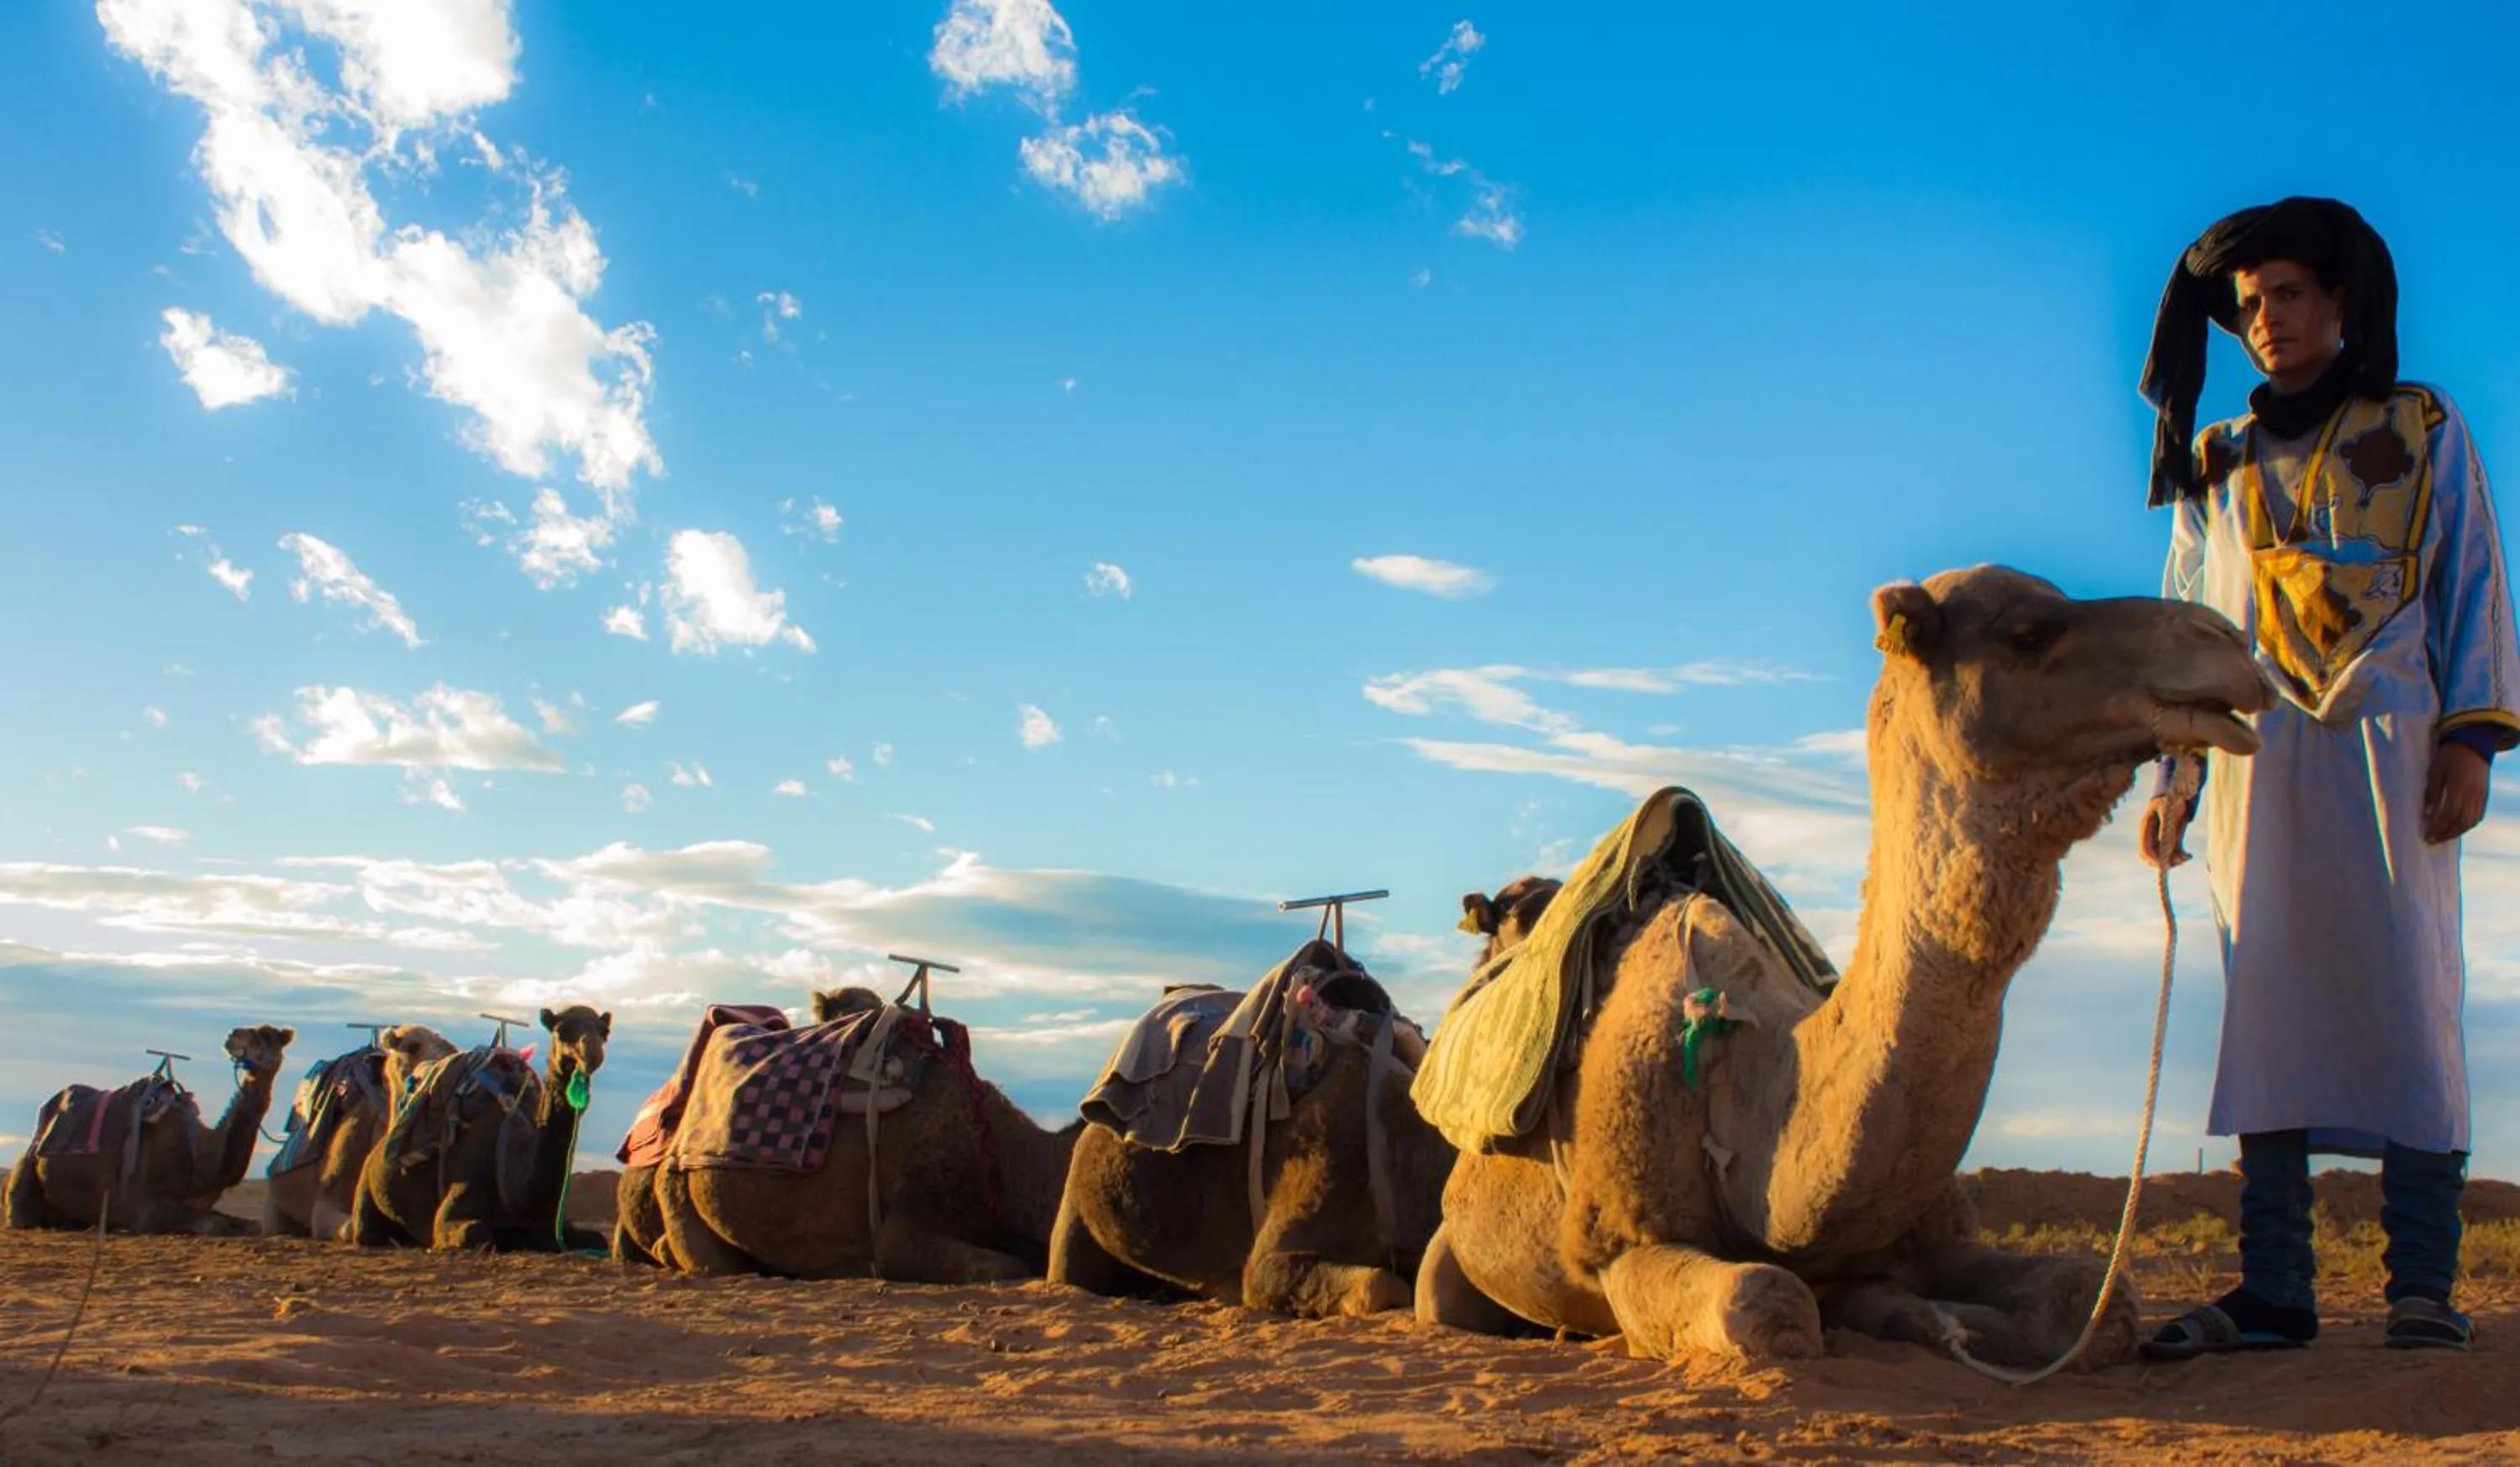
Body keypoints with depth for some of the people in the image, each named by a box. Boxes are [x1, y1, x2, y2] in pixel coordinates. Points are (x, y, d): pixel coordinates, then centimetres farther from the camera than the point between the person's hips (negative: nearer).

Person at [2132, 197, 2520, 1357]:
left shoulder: (2423, 432, 14)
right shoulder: (2217, 468, 20)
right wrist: (2173, 772, 10)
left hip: (2387, 744, -2)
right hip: (2256, 758, 2)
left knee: (2408, 1002, -7)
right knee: (2264, 1012, -3)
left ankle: (2422, 1289, -3)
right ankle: (2273, 1290, -1)